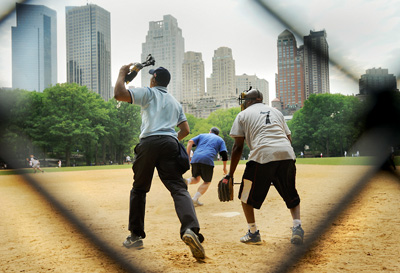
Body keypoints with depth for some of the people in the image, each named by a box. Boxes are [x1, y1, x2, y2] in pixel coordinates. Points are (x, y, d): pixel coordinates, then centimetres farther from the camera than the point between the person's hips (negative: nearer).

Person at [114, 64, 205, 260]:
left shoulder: (148, 92, 12)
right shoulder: (175, 102, 27)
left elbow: (119, 94, -1)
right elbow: (185, 130, 21)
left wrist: (122, 73, 14)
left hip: (149, 143, -3)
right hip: (170, 144, 3)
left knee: (139, 188, 13)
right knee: (178, 188, -8)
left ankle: (136, 236, 17)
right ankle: (190, 229, -33)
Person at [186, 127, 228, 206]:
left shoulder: (202, 135, 27)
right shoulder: (220, 140, 23)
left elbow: (190, 142, 10)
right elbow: (224, 154, 9)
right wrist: (225, 167, 18)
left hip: (195, 159, 3)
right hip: (207, 160, -3)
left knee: (196, 179, 22)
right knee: (207, 182, 12)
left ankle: (187, 181, -11)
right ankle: (194, 199, -4)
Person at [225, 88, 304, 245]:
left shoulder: (243, 115, 16)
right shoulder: (276, 112, 29)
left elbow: (238, 146, 7)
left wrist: (230, 175, 9)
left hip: (262, 155, -4)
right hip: (287, 154, 4)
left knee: (247, 195, 16)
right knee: (291, 196, 20)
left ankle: (253, 232, 16)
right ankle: (297, 226, 1)